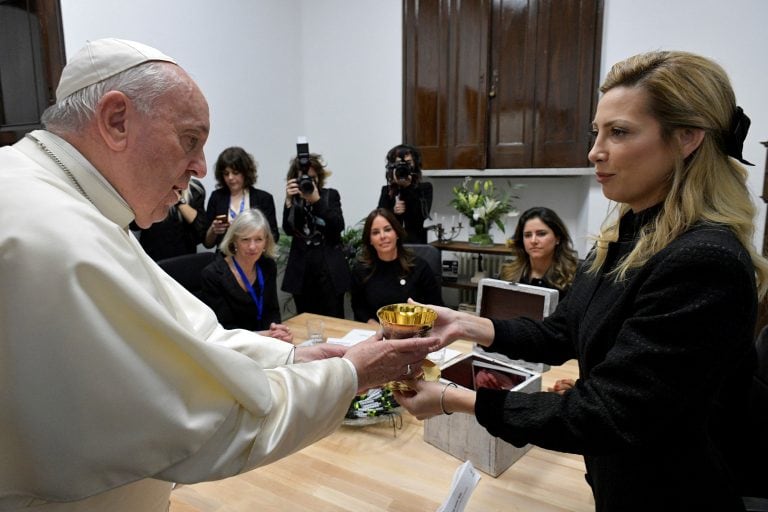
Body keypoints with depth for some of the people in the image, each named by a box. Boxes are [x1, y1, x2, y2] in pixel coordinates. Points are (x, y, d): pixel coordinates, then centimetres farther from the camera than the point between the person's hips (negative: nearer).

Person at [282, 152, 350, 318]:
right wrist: (289, 201, -20)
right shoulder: (293, 199, 7)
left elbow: (338, 226, -12)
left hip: (329, 267, -1)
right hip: (301, 268, 2)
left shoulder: (331, 195, 4)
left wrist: (317, 200, -21)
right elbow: (288, 230, -8)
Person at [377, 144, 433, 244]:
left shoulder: (425, 188, 2)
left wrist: (407, 187, -18)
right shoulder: (386, 190, 8)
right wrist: (393, 212, -16)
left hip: (416, 244, -2)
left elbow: (422, 216, -13)